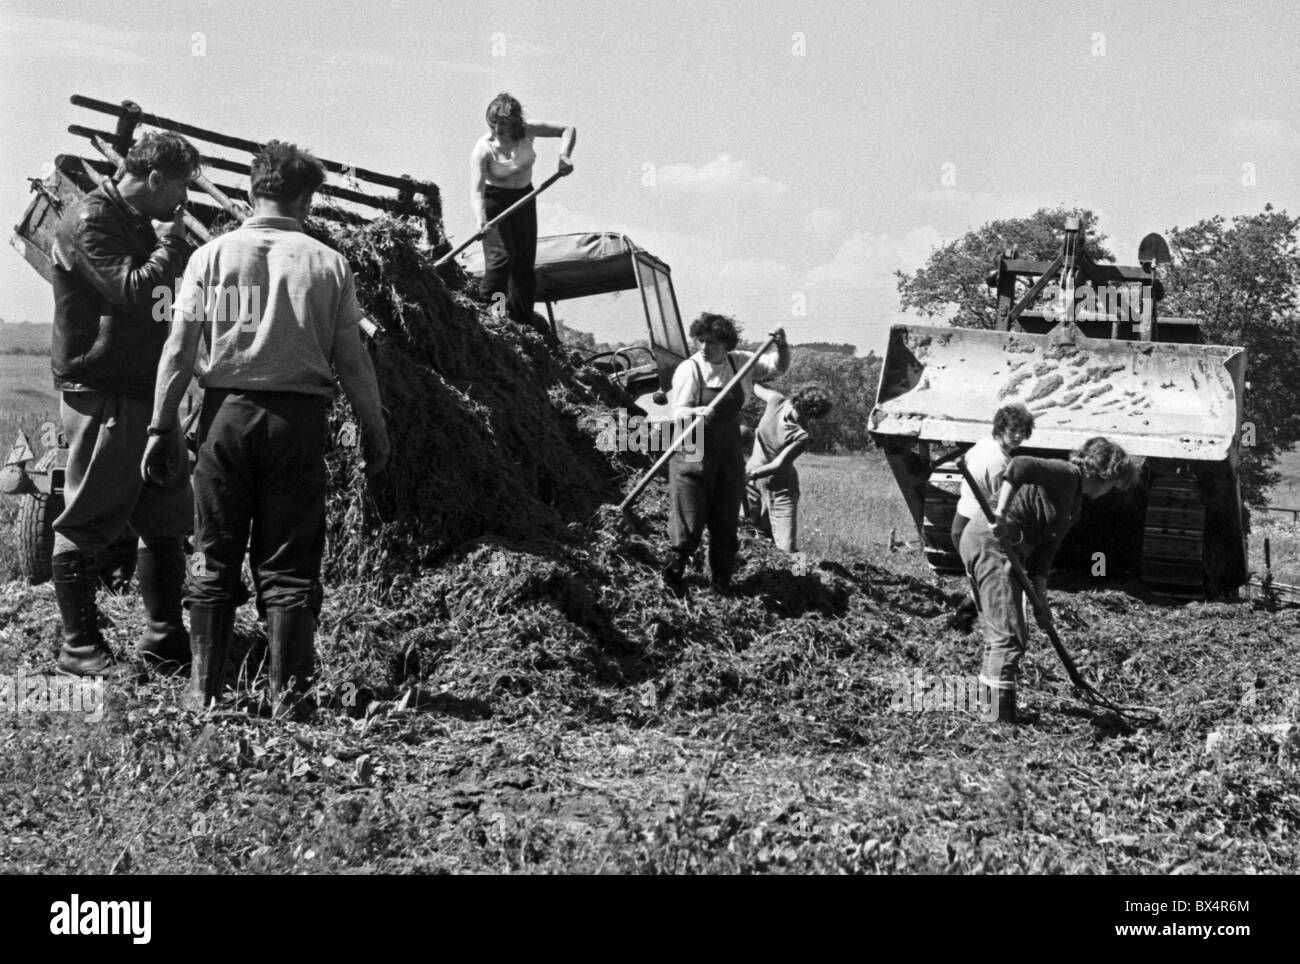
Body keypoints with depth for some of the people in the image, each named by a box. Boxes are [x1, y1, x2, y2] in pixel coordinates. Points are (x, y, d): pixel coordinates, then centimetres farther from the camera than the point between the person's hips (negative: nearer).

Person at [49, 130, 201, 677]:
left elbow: (170, 294, 21)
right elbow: (133, 291, -23)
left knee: (167, 524, 10)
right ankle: (80, 648, 6)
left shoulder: (144, 223, 18)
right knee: (86, 525, -1)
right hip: (101, 393, -9)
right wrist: (171, 246, -10)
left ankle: (165, 642, 18)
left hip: (148, 391, 9)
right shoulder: (88, 222, -11)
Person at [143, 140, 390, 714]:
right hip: (298, 418, -1)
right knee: (288, 565, 6)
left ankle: (204, 691, 12)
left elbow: (178, 348, 0)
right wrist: (375, 429, 11)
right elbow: (351, 359, 1)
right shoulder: (327, 263, 0)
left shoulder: (212, 256, 3)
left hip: (228, 412, 1)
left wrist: (161, 429, 4)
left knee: (215, 559, 10)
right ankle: (287, 696, 7)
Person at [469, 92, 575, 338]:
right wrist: (481, 221, -48)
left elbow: (568, 130, -4)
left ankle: (522, 315, 19)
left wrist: (565, 155, -22)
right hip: (495, 200, -5)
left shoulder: (528, 131, -14)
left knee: (525, 259, 7)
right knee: (501, 255, -20)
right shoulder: (484, 148, -24)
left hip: (524, 198, 5)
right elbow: (476, 189, -32)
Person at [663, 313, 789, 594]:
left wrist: (782, 346, -12)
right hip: (693, 455, -4)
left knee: (726, 522, 9)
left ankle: (722, 583, 21)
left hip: (729, 456, 4)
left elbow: (778, 366, 9)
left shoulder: (739, 362, 2)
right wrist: (693, 413, -36)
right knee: (689, 521, -5)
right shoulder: (689, 369, -10)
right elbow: (677, 410, -14)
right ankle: (673, 576, 14)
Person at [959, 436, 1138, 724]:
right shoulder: (1066, 474, -8)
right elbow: (1019, 466, -24)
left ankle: (989, 699, 27)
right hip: (990, 543, -10)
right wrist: (1001, 513, -30)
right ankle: (1002, 717, -8)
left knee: (998, 632, 18)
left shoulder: (1075, 505, 21)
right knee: (1010, 635, -9)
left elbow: (1045, 549, 17)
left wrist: (1040, 598, 9)